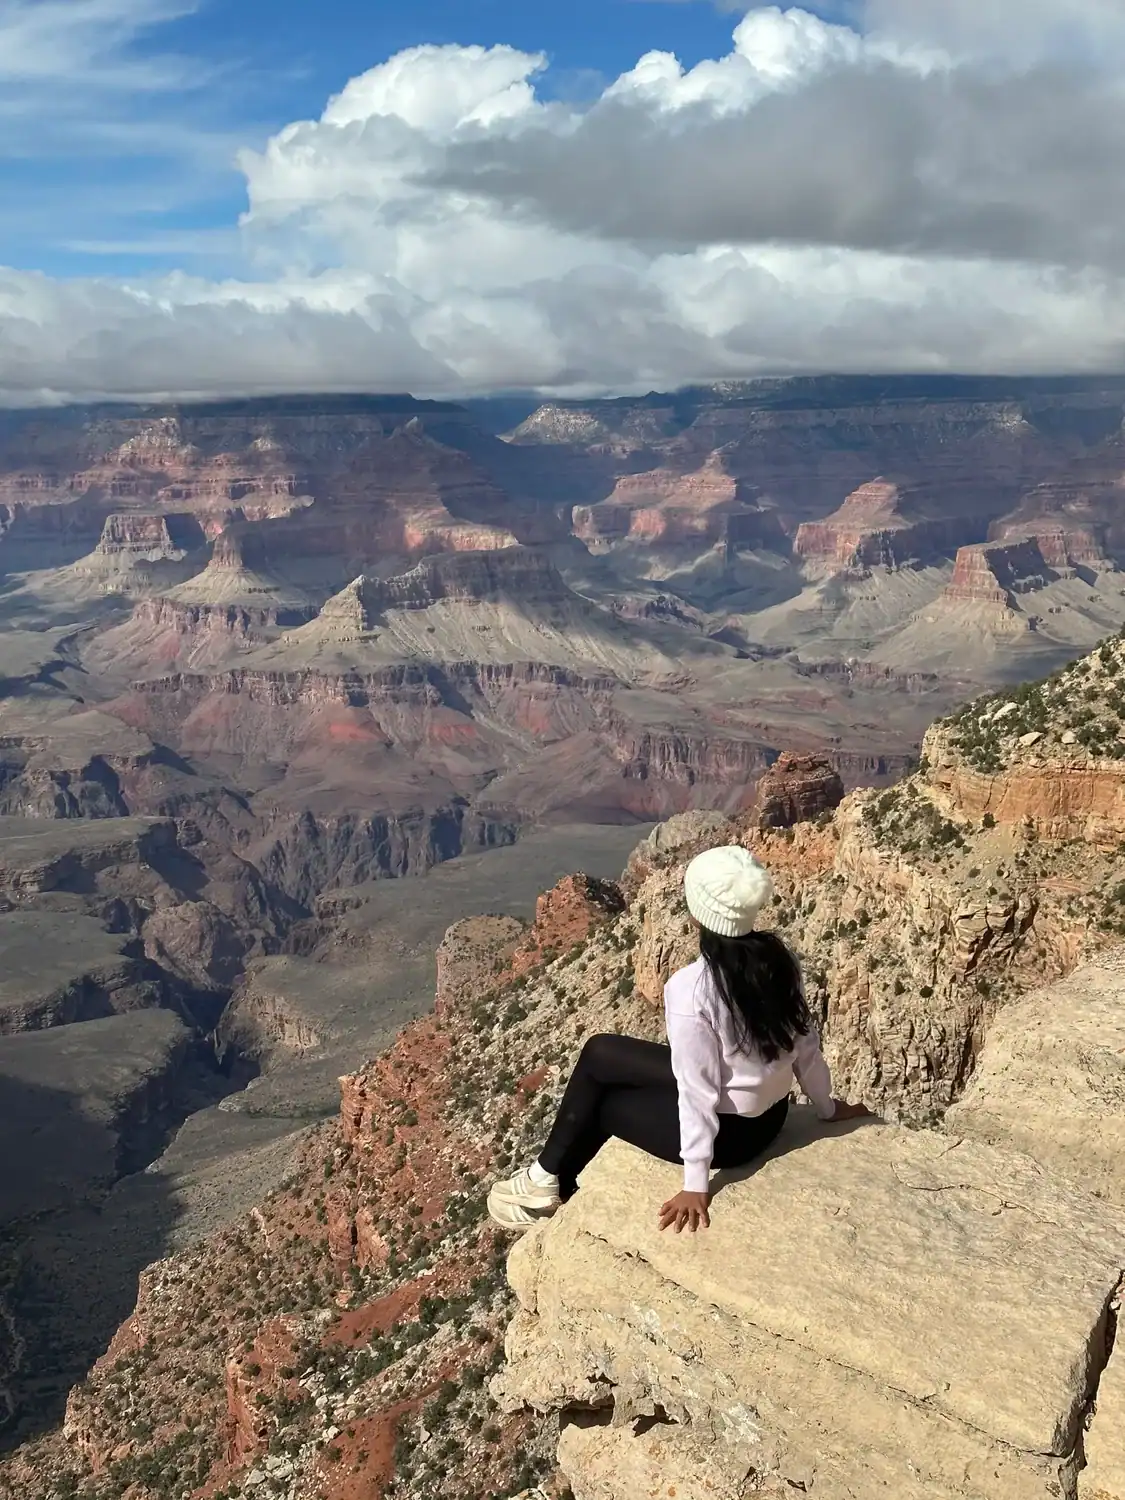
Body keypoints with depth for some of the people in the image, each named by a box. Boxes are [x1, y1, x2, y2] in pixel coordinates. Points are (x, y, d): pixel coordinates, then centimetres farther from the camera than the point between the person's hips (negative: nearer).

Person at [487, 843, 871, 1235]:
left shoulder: (691, 990, -30)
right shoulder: (777, 958, -10)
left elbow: (698, 1090, -25)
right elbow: (805, 1042, 1)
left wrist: (696, 1184, -17)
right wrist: (827, 1106, 17)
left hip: (728, 1131, -7)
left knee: (596, 1100, 14)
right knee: (600, 1053, 17)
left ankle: (552, 1181, 36)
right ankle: (558, 1178, 31)